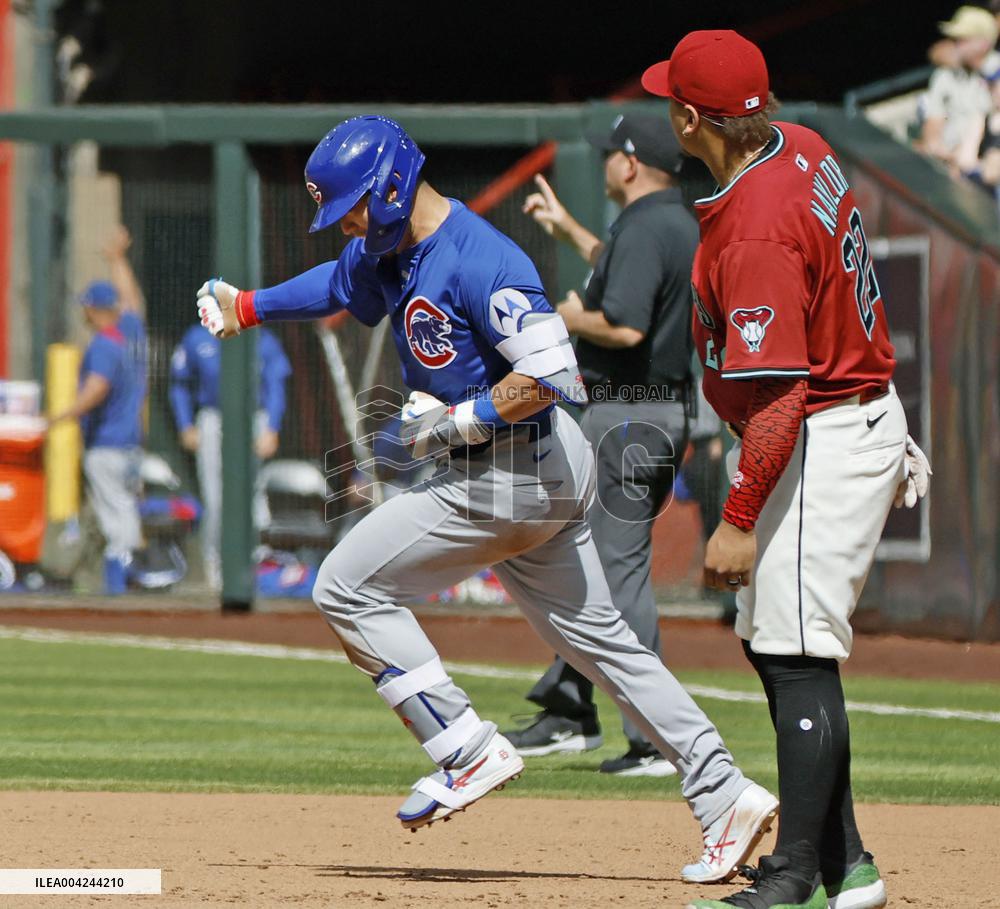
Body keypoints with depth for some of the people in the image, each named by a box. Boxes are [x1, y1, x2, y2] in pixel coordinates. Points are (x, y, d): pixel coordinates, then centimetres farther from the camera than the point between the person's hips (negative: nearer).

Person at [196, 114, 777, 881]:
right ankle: (725, 796, 11)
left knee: (348, 587, -6)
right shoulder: (388, 249, 8)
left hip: (511, 475, -10)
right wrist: (249, 308, 33)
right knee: (596, 637, 12)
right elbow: (341, 286, 33)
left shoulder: (479, 262, -22)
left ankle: (470, 751, -6)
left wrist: (459, 419, -21)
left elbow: (550, 371, -28)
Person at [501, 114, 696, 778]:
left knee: (620, 572, -9)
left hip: (627, 417, -11)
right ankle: (570, 713, 27)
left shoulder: (643, 229, -17)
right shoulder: (684, 227, 15)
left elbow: (625, 326, -29)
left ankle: (658, 741, -11)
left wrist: (574, 318, -10)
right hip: (668, 412, 11)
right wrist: (569, 230, 42)